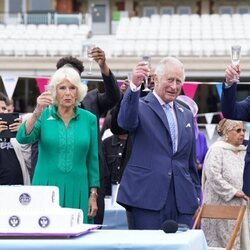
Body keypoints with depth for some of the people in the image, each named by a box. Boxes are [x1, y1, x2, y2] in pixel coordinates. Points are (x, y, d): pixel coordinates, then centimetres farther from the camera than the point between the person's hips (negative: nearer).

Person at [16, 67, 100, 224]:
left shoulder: (88, 119, 5)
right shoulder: (44, 115, 2)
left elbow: (92, 159, 7)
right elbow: (23, 138, -14)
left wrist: (93, 195, 4)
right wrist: (37, 113, -27)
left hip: (76, 190, 1)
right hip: (46, 187, -1)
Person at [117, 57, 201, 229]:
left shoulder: (186, 115, 20)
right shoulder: (141, 107, 3)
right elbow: (126, 122, -22)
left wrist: (197, 198, 18)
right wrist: (134, 86, -36)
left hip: (182, 199, 5)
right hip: (148, 196, -5)